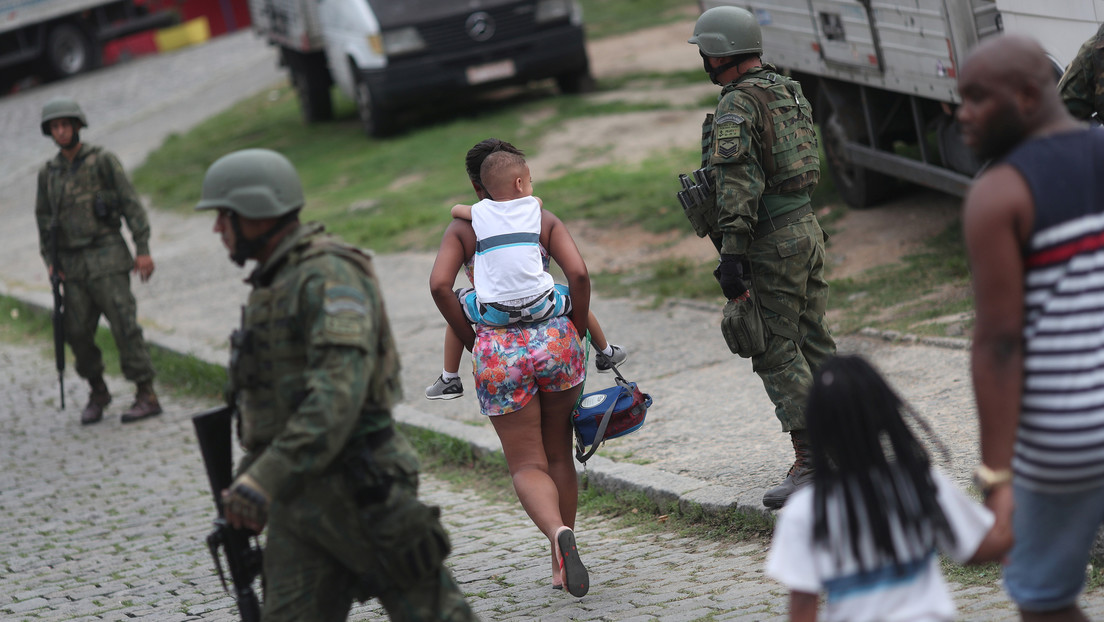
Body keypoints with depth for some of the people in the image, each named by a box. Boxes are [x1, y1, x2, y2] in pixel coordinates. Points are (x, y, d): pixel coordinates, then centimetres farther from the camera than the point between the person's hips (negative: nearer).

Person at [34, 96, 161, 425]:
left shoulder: (103, 160, -4)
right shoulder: (48, 173, 11)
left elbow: (131, 204, -6)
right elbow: (44, 220, 17)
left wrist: (143, 250, -12)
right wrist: (51, 263, 6)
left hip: (106, 256, -5)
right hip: (73, 267, 5)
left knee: (124, 324, -10)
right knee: (78, 333, 1)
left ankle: (147, 396, -6)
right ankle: (98, 392, 20)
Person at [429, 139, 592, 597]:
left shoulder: (462, 227, 6)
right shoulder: (545, 220, 7)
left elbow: (439, 284, -8)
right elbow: (579, 273, -8)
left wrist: (470, 340, 2)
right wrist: (577, 333, 5)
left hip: (498, 350, -1)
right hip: (553, 339, 1)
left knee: (527, 466, 4)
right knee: (558, 453, 18)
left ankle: (557, 532, -28)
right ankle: (562, 570, 19)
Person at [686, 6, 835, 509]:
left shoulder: (736, 106, -15)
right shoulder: (788, 91, 14)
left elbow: (737, 188, -22)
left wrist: (732, 257, -24)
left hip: (771, 241, -9)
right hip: (806, 225, 9)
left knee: (776, 354, -5)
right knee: (812, 343, 15)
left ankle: (811, 463, -8)